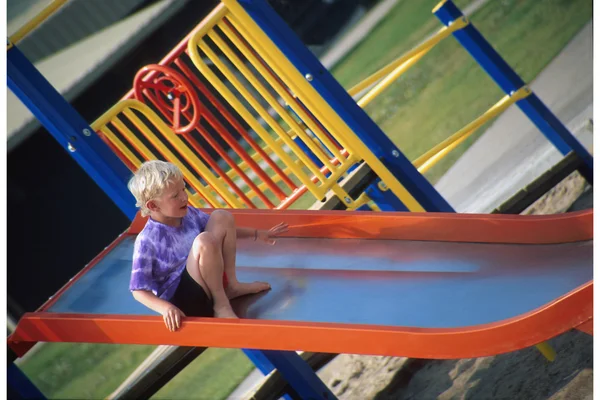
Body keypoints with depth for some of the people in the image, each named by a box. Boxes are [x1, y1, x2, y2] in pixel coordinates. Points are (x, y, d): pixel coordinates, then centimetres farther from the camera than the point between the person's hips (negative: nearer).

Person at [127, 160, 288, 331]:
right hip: (183, 301, -8)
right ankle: (220, 303, -15)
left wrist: (257, 234, 19)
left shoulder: (187, 214, 0)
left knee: (221, 217, -1)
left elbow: (225, 230, 20)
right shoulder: (147, 241, -22)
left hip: (207, 283, 8)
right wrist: (166, 308, -36)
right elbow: (139, 291, -20)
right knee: (205, 241, -33)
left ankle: (231, 285, 4)